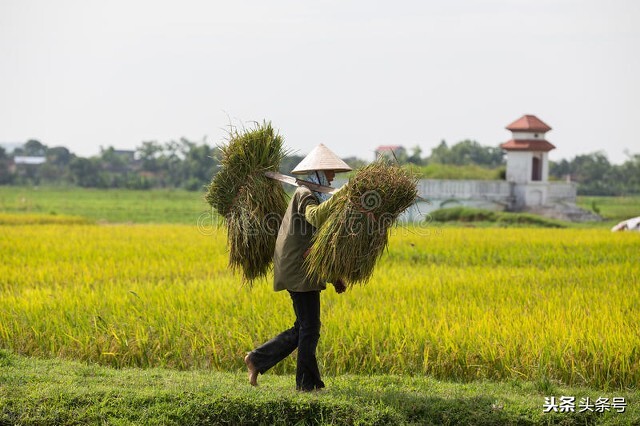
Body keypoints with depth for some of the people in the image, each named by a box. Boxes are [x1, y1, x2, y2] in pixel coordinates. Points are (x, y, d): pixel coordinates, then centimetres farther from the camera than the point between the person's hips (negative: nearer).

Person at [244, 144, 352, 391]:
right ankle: (307, 383, 5)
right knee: (310, 327, -3)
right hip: (299, 271, -10)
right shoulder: (305, 195, -11)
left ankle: (258, 360, 18)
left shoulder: (316, 196, 18)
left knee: (303, 328, 13)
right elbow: (316, 217, -35)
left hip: (305, 270, 10)